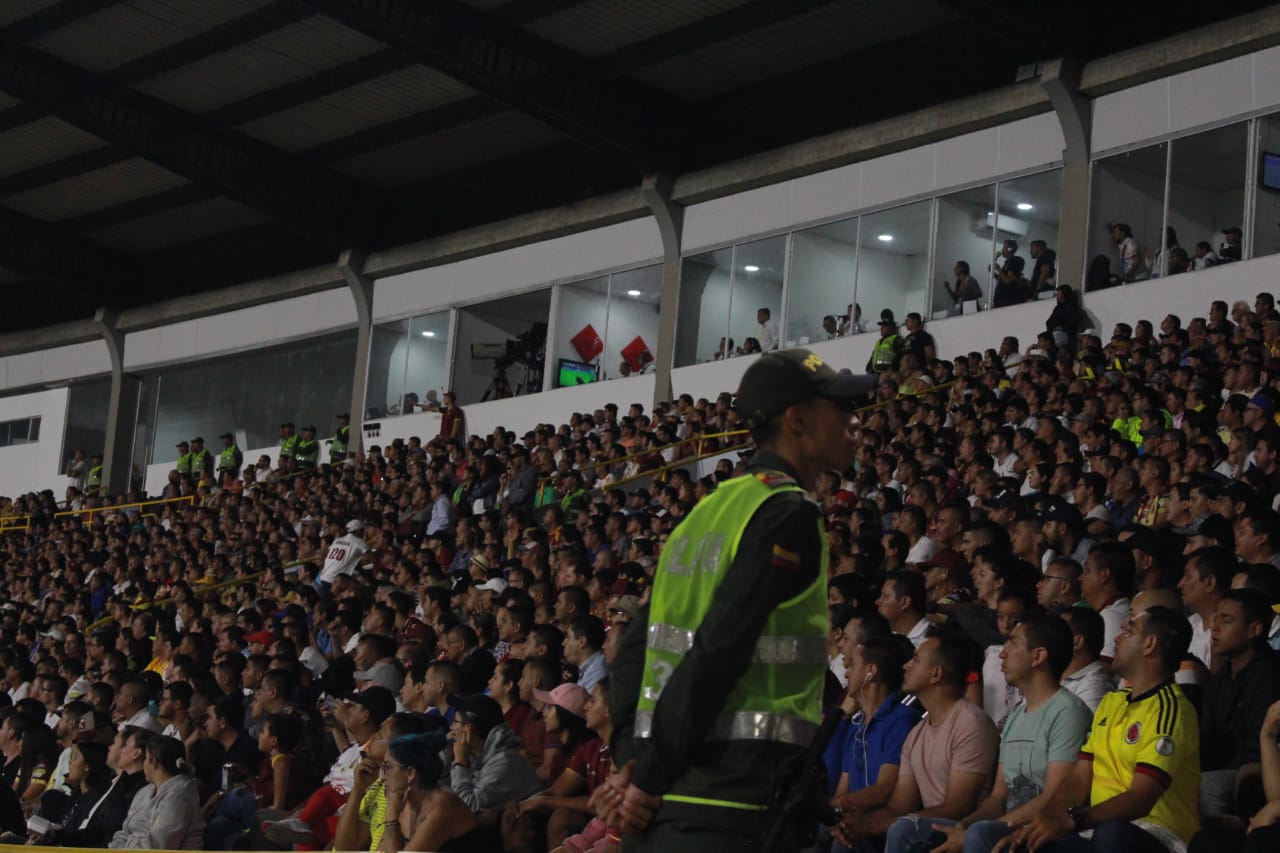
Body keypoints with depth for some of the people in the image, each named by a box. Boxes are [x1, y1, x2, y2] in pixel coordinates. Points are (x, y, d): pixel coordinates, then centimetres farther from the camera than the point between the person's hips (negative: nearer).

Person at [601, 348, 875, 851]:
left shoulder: (709, 508, 16)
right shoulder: (788, 513, -9)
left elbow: (636, 645, 14)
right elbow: (717, 652, -17)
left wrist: (633, 762, 8)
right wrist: (648, 779, -12)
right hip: (733, 798, -8)